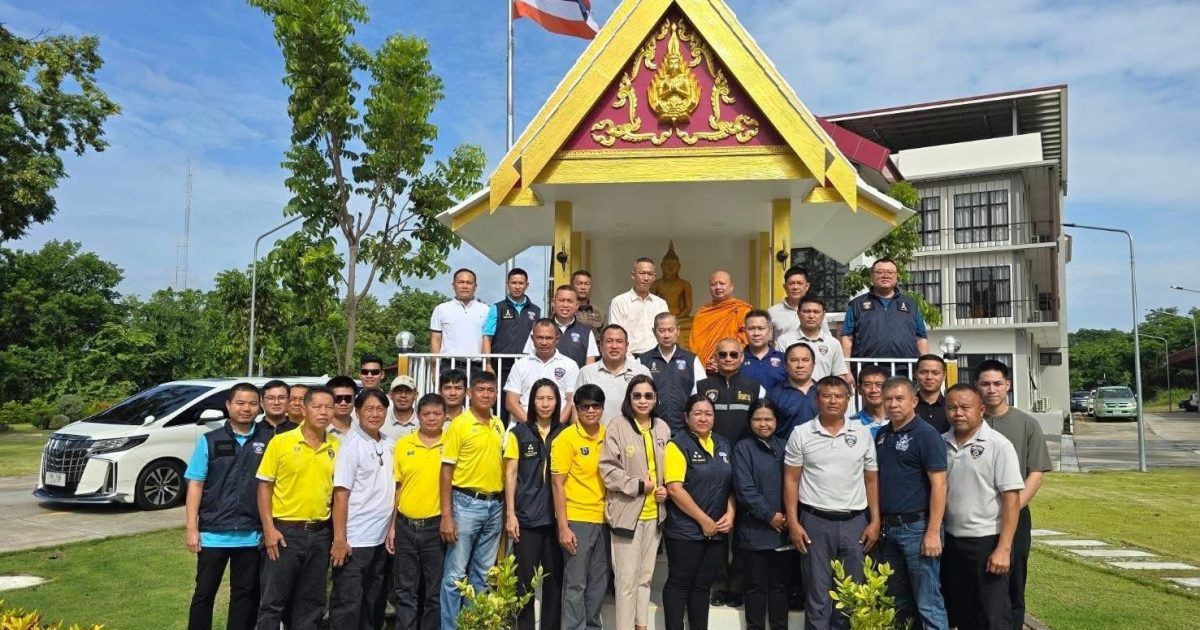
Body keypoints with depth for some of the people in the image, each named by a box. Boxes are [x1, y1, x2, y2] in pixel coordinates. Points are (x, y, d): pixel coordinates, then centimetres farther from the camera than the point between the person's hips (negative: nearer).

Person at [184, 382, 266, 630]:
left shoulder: (269, 439, 0)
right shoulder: (210, 441, 0)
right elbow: (195, 485, 0)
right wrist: (192, 529, -5)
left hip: (252, 534, 1)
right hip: (213, 533, -1)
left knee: (246, 594, 11)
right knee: (204, 592, 10)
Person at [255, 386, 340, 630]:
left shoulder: (337, 446, 3)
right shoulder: (280, 442, -6)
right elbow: (264, 486, -3)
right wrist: (269, 529, -10)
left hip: (320, 534, 3)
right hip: (285, 531, -3)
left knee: (311, 602, 12)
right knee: (273, 600, 5)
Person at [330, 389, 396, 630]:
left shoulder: (389, 444, 7)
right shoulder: (352, 445, -12)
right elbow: (340, 494, -15)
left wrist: (393, 528, 10)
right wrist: (339, 539, -18)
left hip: (381, 538, 7)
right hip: (355, 540, -7)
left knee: (374, 602, 16)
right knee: (348, 604, 0)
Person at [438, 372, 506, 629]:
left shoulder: (498, 425, 9)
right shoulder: (459, 424, -9)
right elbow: (446, 472, -9)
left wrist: (504, 506, 11)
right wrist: (446, 516, -15)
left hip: (495, 505, 6)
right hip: (467, 503, -6)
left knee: (484, 573, 14)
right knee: (456, 574, 0)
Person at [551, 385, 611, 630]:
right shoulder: (566, 438, -9)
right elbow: (557, 484, -9)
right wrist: (563, 527, -14)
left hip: (604, 519, 5)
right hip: (576, 520, -5)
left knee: (599, 583, 14)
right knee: (575, 584, 1)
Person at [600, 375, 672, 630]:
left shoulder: (663, 428, 6)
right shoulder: (617, 427, -11)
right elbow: (608, 469, -13)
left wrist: (666, 489, -2)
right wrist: (638, 485, -16)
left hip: (654, 513, 5)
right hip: (628, 511, -5)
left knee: (645, 575, 17)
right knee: (627, 578, 0)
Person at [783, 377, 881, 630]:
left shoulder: (862, 433, 4)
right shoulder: (801, 434, -2)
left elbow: (871, 480, 8)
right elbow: (791, 480, 0)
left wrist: (875, 521, 2)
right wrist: (793, 522, -6)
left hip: (855, 522, 2)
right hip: (815, 521, -2)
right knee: (817, 595, 6)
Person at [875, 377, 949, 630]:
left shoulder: (926, 435, -10)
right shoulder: (881, 435, 11)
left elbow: (939, 485, -15)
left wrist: (933, 532, -19)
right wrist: (878, 522, 9)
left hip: (917, 528, -7)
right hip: (888, 527, 7)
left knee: (928, 603, -2)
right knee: (897, 602, 16)